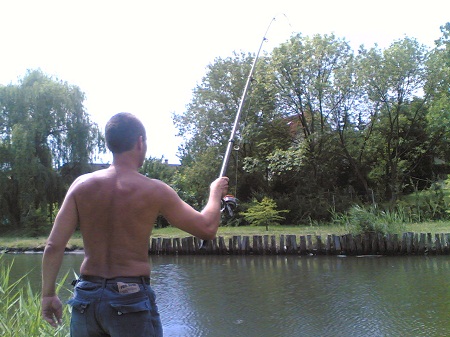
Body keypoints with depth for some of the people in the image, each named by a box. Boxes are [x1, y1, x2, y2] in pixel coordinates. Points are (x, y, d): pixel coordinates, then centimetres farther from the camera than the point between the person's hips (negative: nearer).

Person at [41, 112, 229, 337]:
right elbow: (207, 229, -2)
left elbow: (53, 246, -3)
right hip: (131, 299, -4)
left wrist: (48, 294, 9)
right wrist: (215, 192, 15)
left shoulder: (82, 185, -1)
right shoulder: (154, 191, -9)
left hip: (86, 295, 4)